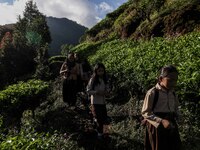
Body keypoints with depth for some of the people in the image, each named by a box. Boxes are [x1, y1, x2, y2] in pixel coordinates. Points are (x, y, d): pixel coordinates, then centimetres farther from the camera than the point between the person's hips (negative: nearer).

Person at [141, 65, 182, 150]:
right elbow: (145, 113, -18)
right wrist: (161, 121, -27)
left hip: (171, 126, 6)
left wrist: (177, 116, -4)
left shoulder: (172, 93, 4)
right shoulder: (152, 93, -17)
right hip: (157, 127, -6)